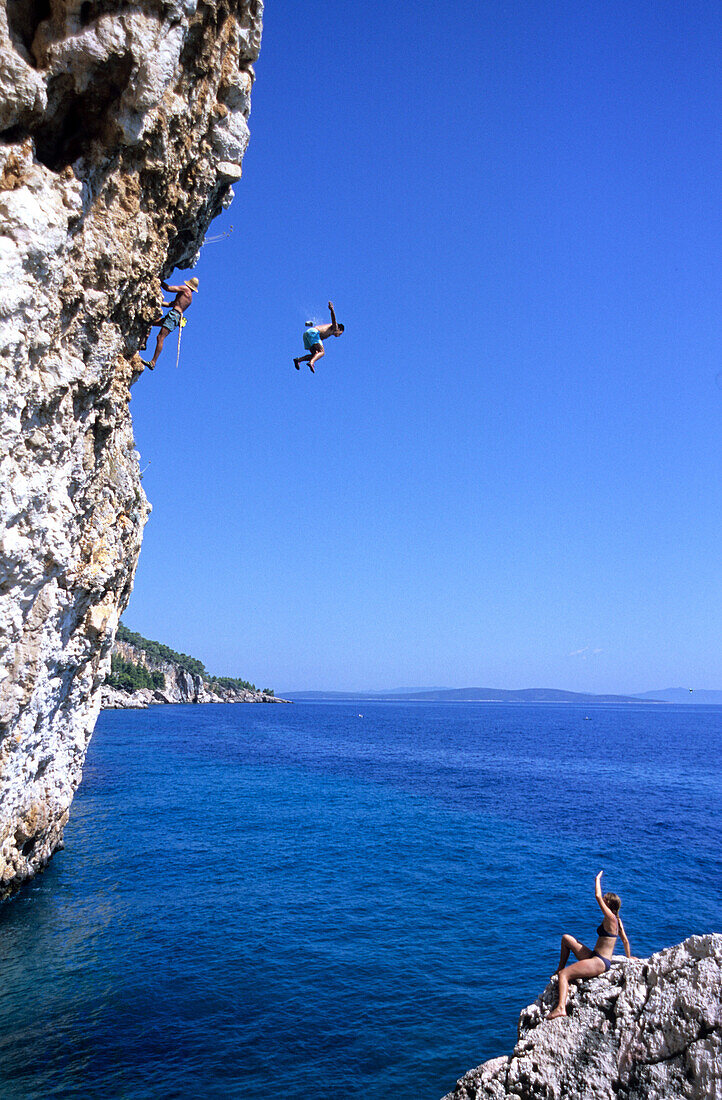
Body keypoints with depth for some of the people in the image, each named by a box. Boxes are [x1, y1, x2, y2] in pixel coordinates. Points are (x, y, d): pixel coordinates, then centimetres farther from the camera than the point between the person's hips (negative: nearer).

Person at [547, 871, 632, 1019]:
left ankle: (561, 1007, -37)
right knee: (566, 938, 12)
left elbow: (598, 896, -21)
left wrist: (598, 879, -6)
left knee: (563, 974, -23)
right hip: (594, 957, 10)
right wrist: (628, 957, 40)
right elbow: (625, 940, 23)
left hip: (599, 963, -10)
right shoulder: (617, 921, 13)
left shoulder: (611, 918, -16)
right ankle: (560, 968, 21)